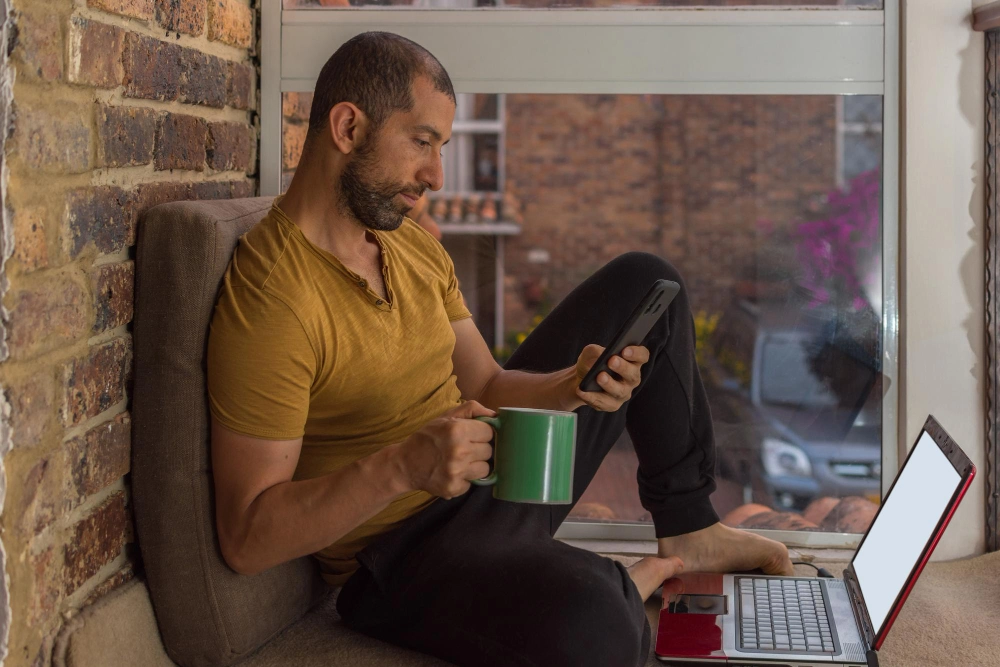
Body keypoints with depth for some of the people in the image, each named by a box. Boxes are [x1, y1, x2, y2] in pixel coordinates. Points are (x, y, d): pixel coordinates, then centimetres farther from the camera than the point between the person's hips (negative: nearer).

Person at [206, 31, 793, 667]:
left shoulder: (414, 243, 3)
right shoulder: (270, 299, -25)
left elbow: (486, 387, 7)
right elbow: (246, 538, -26)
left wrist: (570, 386, -14)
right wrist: (401, 467, -37)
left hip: (497, 479, 9)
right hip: (401, 551, -9)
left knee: (643, 282, 13)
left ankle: (688, 531, 19)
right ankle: (633, 583, -2)